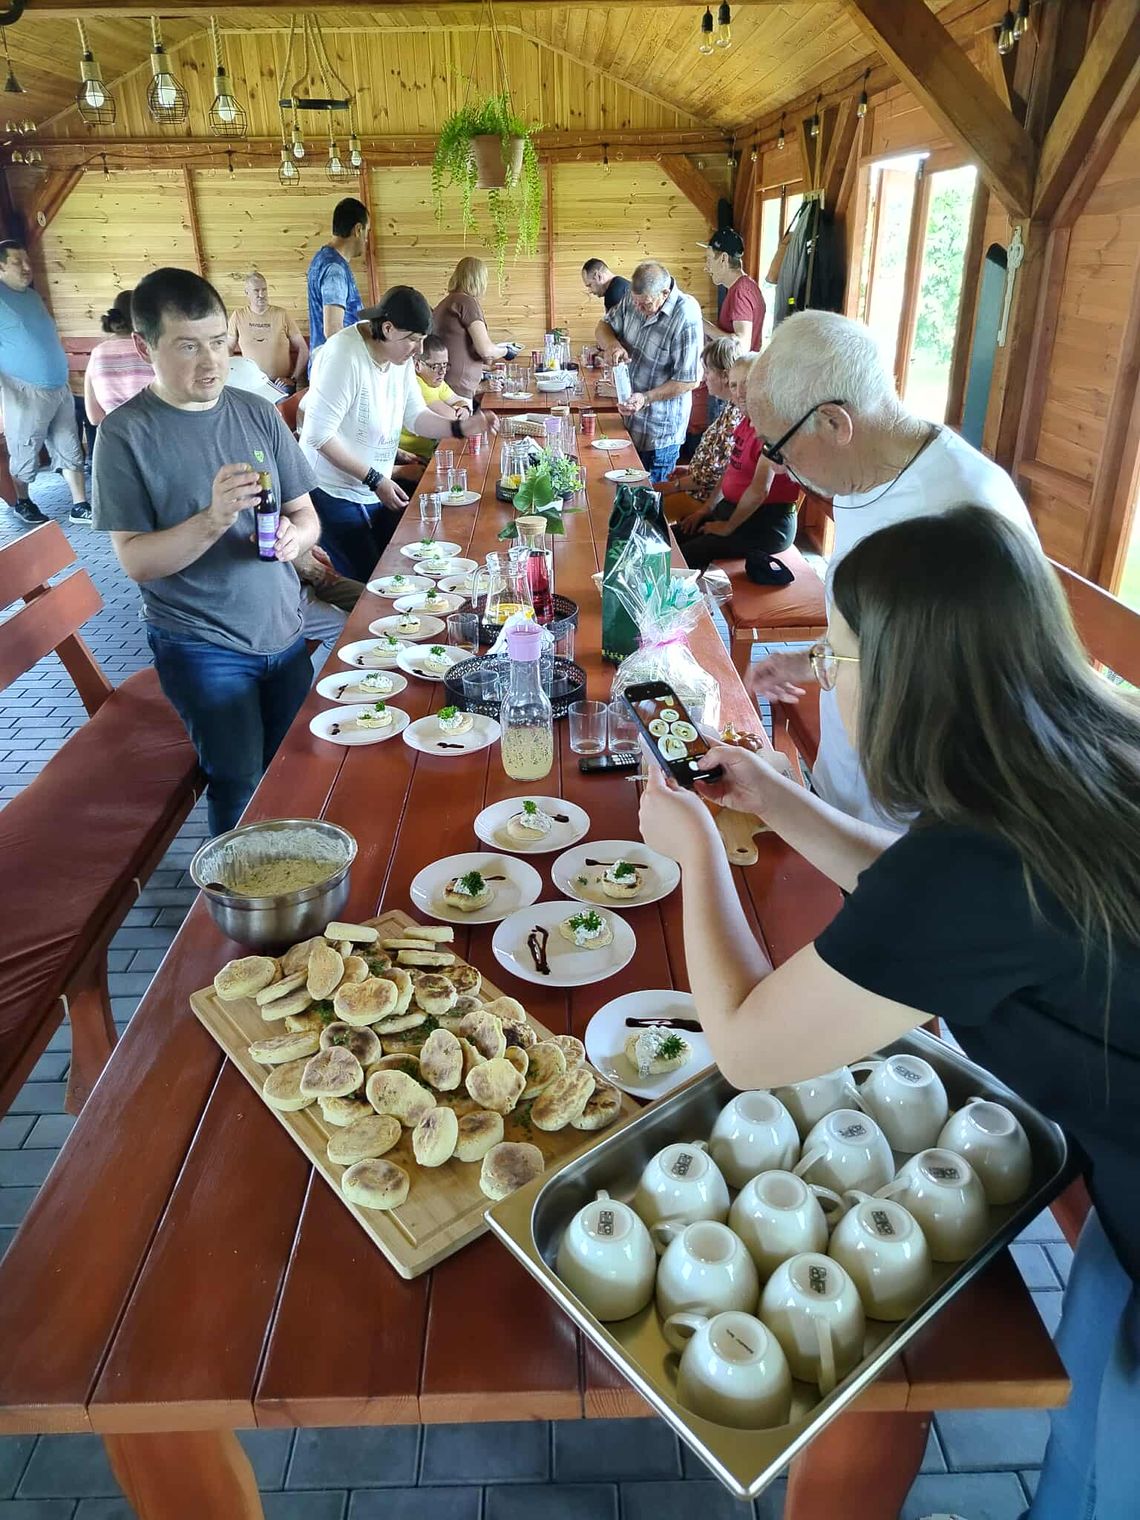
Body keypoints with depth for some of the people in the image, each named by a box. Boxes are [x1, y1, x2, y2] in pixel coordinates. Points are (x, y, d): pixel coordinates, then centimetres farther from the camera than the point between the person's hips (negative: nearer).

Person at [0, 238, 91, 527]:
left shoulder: (32, 295, 13)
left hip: (60, 387, 7)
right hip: (26, 392, -7)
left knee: (70, 450, 7)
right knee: (25, 452, 6)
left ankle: (80, 507, 11)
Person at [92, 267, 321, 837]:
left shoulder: (257, 413, 3)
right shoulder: (126, 432, -9)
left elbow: (306, 515, 8)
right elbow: (135, 560, -13)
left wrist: (294, 537, -16)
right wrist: (213, 519, -29)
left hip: (283, 632, 4)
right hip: (201, 642, -4)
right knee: (241, 785, -9)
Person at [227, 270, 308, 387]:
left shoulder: (281, 314, 1)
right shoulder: (238, 315, 6)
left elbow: (303, 349, 2)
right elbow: (229, 348, 15)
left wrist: (294, 379, -5)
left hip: (281, 383, -1)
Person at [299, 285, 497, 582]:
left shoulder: (401, 356, 2)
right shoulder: (344, 355, -23)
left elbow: (414, 415, 9)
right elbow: (319, 434, -24)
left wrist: (459, 427, -9)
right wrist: (374, 479, -23)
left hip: (375, 491, 8)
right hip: (334, 494, -8)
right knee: (367, 583, -7)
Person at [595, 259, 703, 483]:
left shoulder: (685, 317, -23)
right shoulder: (635, 298, -3)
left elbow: (690, 380, -21)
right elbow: (604, 326, 8)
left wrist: (646, 398, -26)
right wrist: (611, 343, -16)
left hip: (660, 431, -6)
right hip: (629, 420, 7)